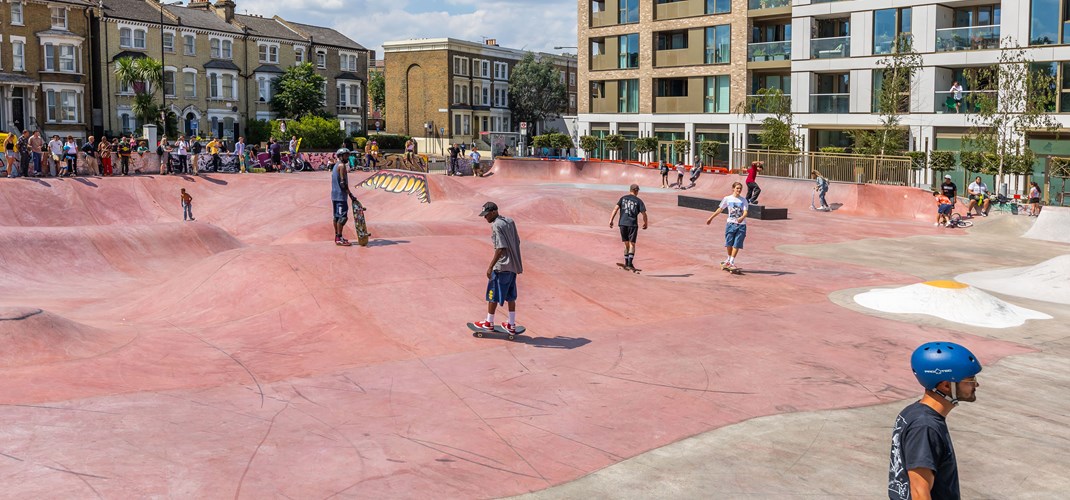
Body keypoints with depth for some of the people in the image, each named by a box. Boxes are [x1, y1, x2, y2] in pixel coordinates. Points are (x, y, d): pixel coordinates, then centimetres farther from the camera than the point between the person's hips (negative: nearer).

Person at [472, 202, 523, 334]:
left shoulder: (496, 226, -17)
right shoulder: (510, 221, 8)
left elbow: (501, 248, -24)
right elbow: (517, 242, 13)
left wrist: (490, 267, -21)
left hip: (501, 266, -8)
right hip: (513, 265, 8)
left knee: (493, 294, 7)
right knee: (510, 296, 14)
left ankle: (489, 323, 19)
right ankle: (512, 325, 18)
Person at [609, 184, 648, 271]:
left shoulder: (623, 198, 8)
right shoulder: (638, 201, 1)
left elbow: (615, 209, -1)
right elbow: (644, 214, 0)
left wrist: (611, 220, -1)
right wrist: (645, 223, 17)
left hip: (622, 224, 3)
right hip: (633, 224, -3)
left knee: (626, 244, 15)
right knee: (632, 244, -1)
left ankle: (626, 264, 19)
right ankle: (630, 264, -14)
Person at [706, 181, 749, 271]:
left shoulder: (744, 200, 4)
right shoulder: (727, 199, 4)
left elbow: (745, 212, -7)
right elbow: (720, 209, 11)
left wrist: (742, 217, -29)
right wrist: (711, 218, 13)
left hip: (741, 224, 0)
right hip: (730, 223, 0)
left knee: (737, 244, -4)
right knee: (729, 243, 2)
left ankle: (732, 262, 2)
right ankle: (728, 259, 22)